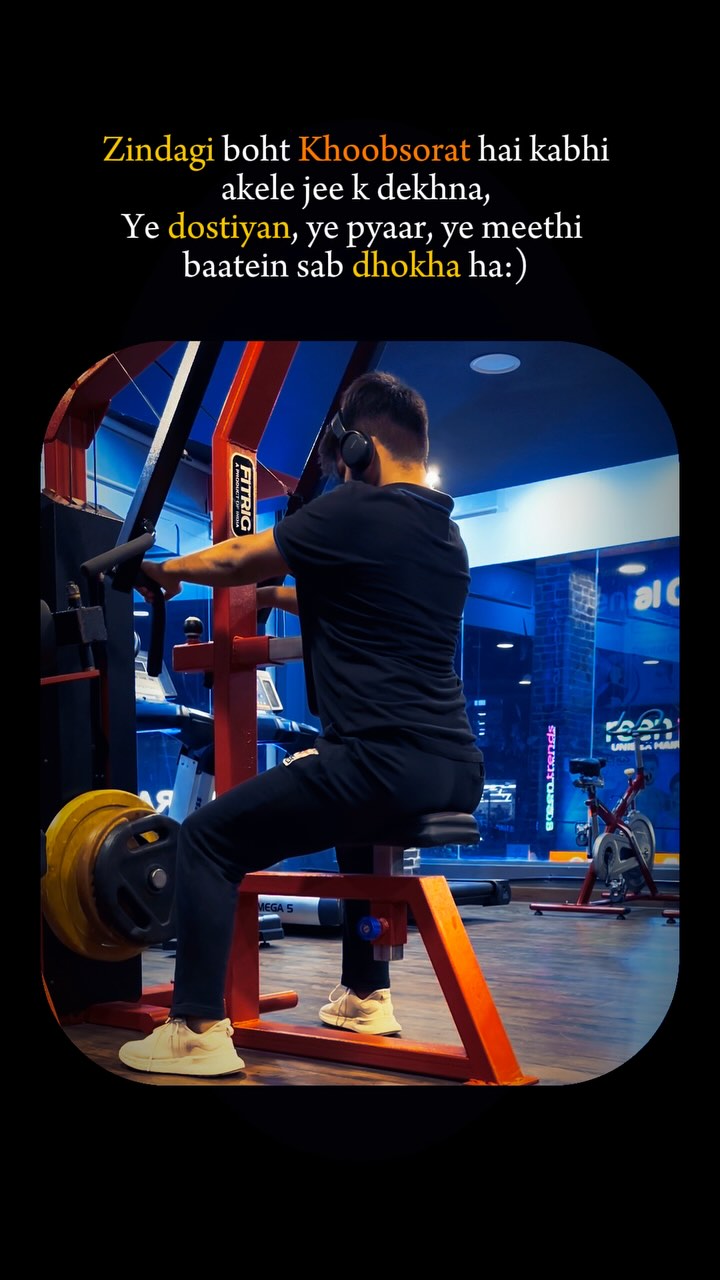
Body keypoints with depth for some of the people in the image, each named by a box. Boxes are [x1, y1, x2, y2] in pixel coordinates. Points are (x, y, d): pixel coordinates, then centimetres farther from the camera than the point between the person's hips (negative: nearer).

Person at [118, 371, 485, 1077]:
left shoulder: (359, 511, -6)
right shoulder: (446, 534, 18)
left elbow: (237, 560, 8)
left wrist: (167, 569, 27)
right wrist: (281, 593, 46)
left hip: (385, 764, -9)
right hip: (458, 774, 9)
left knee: (207, 838, 5)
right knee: (357, 818, 39)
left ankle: (198, 1033, 5)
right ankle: (365, 998, 40)